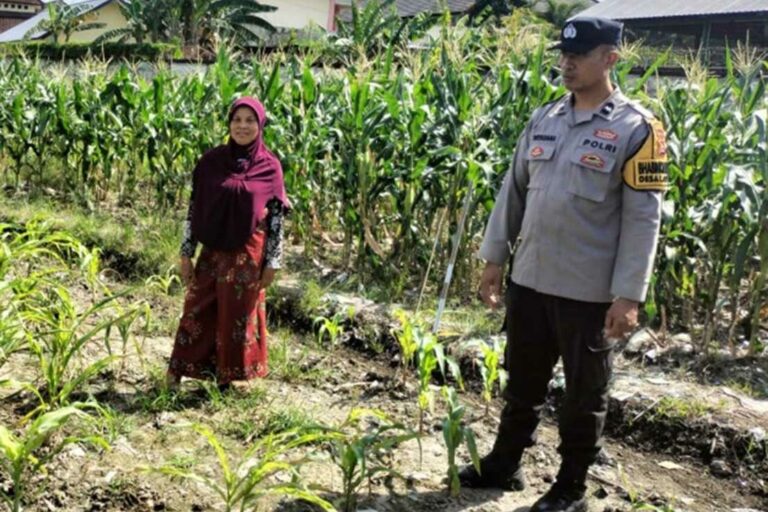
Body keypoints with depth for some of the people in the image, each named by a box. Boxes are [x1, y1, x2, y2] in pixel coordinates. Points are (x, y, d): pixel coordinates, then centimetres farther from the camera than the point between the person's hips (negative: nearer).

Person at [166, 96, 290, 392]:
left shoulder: (270, 167, -3)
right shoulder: (211, 161, -1)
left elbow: (277, 216, -1)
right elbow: (194, 208, 2)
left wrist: (272, 262, -3)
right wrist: (186, 253, 0)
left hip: (248, 255, -1)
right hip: (213, 252, 1)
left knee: (238, 315, 9)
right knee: (197, 310, 7)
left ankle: (229, 376, 26)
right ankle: (177, 371, 21)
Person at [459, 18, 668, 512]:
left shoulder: (637, 129, -9)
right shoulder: (543, 120, 7)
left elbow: (643, 219, -12)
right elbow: (514, 192, 12)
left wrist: (629, 295, -15)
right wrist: (494, 258, 10)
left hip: (589, 292, -5)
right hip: (530, 281, 5)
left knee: (584, 394, 11)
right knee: (523, 383, 19)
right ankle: (503, 465, 36)